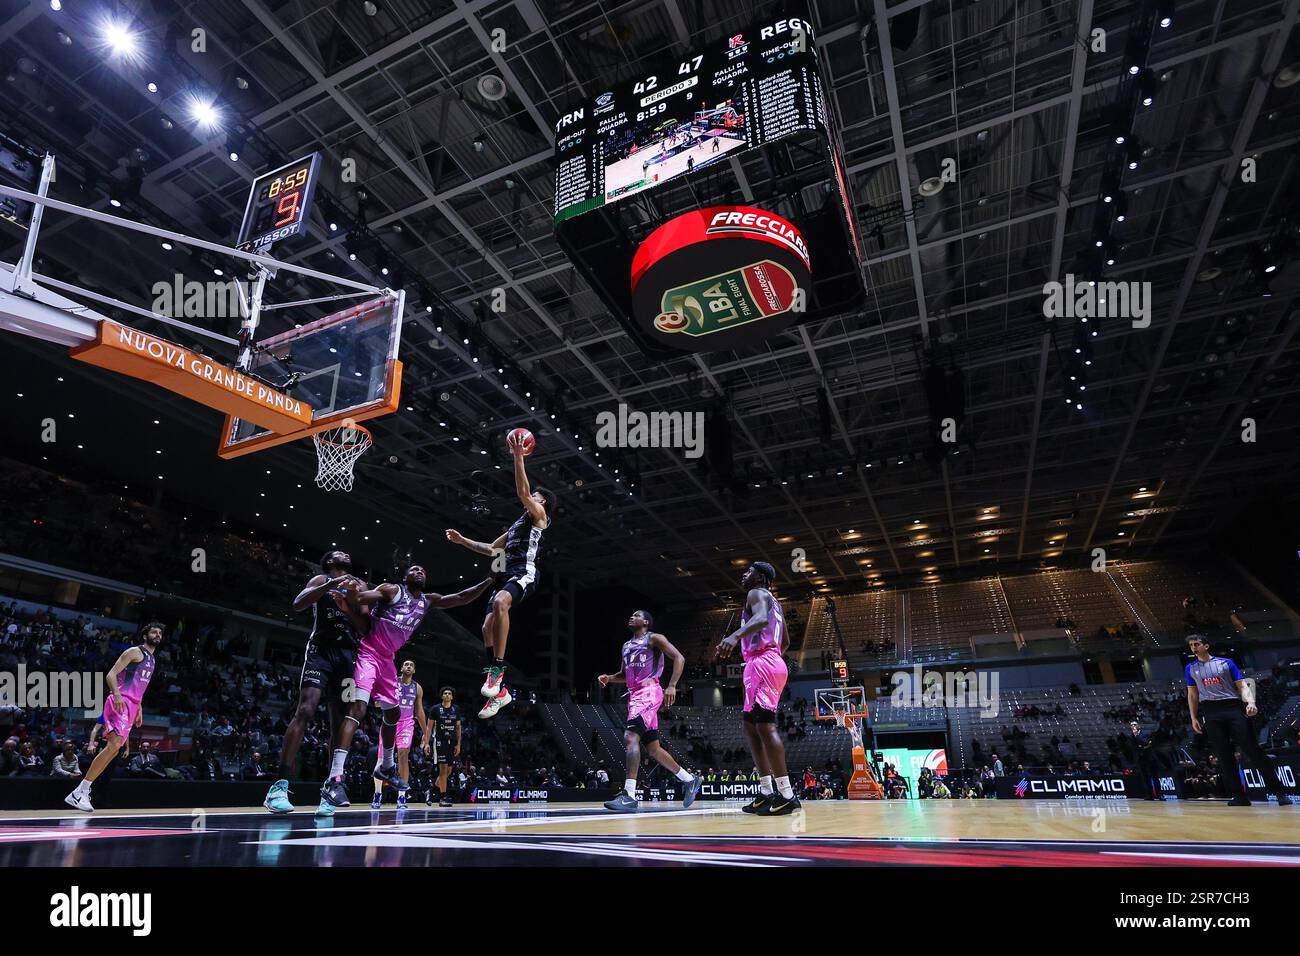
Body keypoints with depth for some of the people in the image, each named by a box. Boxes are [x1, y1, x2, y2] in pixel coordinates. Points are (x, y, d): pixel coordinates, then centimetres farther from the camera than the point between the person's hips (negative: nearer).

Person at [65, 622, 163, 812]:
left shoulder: (152, 659, 23)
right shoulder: (135, 651, -4)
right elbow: (111, 674, -12)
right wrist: (116, 694, -28)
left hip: (131, 706, 9)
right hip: (120, 703, -9)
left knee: (114, 749, 7)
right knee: (114, 745, -20)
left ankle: (83, 791, 14)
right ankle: (80, 792, -17)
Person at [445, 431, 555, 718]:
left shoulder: (538, 515, 7)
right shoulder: (517, 524, 32)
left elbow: (523, 492, -11)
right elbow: (491, 549, 38)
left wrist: (518, 457, -12)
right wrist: (463, 540, 32)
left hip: (524, 574, -9)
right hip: (508, 575, 9)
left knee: (499, 603, -39)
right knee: (488, 628, -3)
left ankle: (497, 669, -36)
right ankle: (499, 690, 4)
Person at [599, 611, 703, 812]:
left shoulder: (654, 638, -1)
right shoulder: (626, 645, 21)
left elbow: (679, 658, -9)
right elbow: (625, 674, 30)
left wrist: (672, 685, -20)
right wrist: (609, 678, 9)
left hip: (649, 693, -9)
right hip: (634, 695, 9)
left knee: (630, 737, -23)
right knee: (653, 748, 11)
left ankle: (629, 796, -25)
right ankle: (690, 780, 25)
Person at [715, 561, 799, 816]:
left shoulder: (757, 593, -4)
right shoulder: (773, 602, 26)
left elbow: (761, 619, -29)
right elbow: (785, 641, 33)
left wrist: (735, 635, -45)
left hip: (762, 663, -10)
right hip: (771, 661, 10)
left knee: (765, 726, -15)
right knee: (751, 729, 11)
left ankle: (786, 795, -16)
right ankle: (767, 792, 13)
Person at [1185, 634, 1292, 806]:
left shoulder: (1226, 662, 8)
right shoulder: (1190, 669, 14)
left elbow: (1242, 686, 3)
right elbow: (1192, 695, 18)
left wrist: (1250, 702, -17)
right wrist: (1194, 718, 11)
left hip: (1233, 708, -2)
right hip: (1210, 713, 2)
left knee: (1252, 750, -9)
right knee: (1224, 755, -2)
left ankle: (1279, 791, -1)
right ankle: (1240, 796, 2)